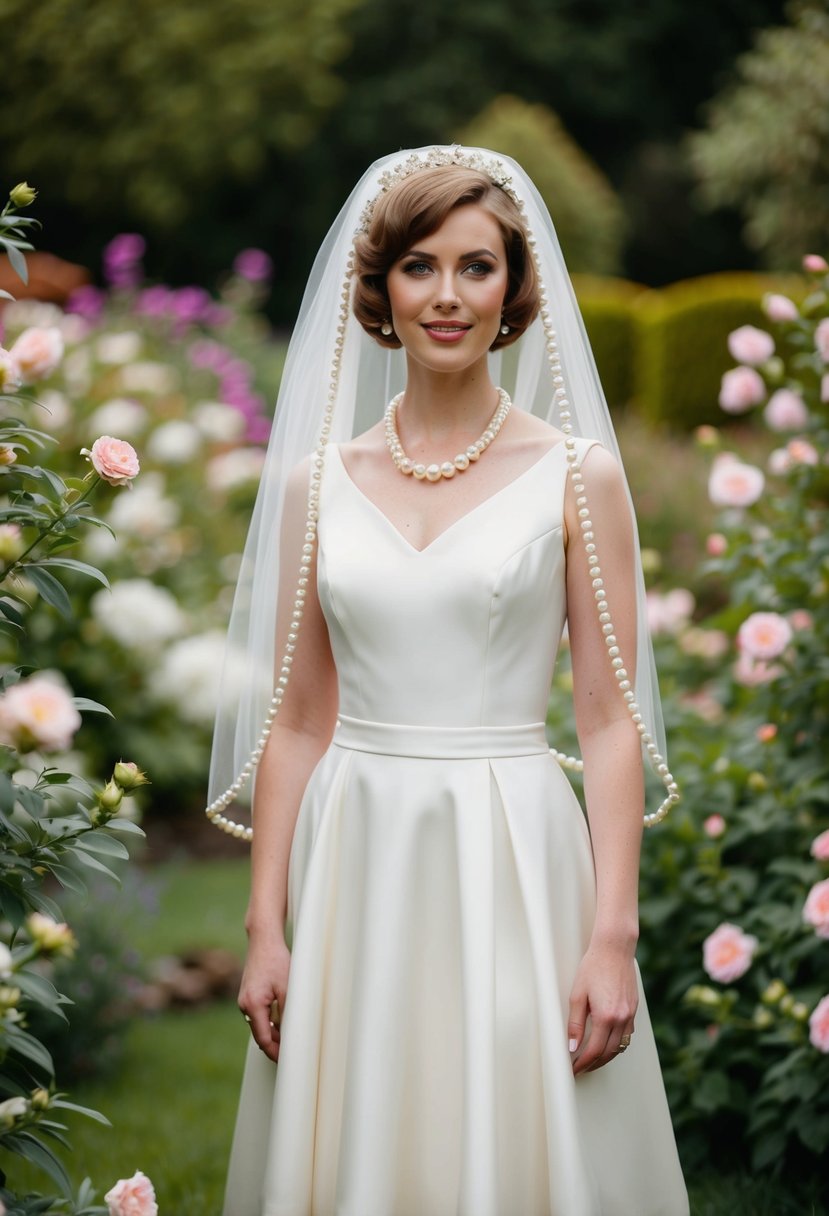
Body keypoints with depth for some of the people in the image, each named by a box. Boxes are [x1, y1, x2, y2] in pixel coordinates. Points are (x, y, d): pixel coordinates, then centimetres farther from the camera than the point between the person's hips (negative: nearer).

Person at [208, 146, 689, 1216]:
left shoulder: (576, 475, 0)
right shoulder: (316, 482, 6)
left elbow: (611, 720, -3)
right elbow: (295, 723, 7)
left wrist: (612, 937, -10)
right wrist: (264, 927, 2)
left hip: (515, 862, -2)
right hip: (356, 869, 2)